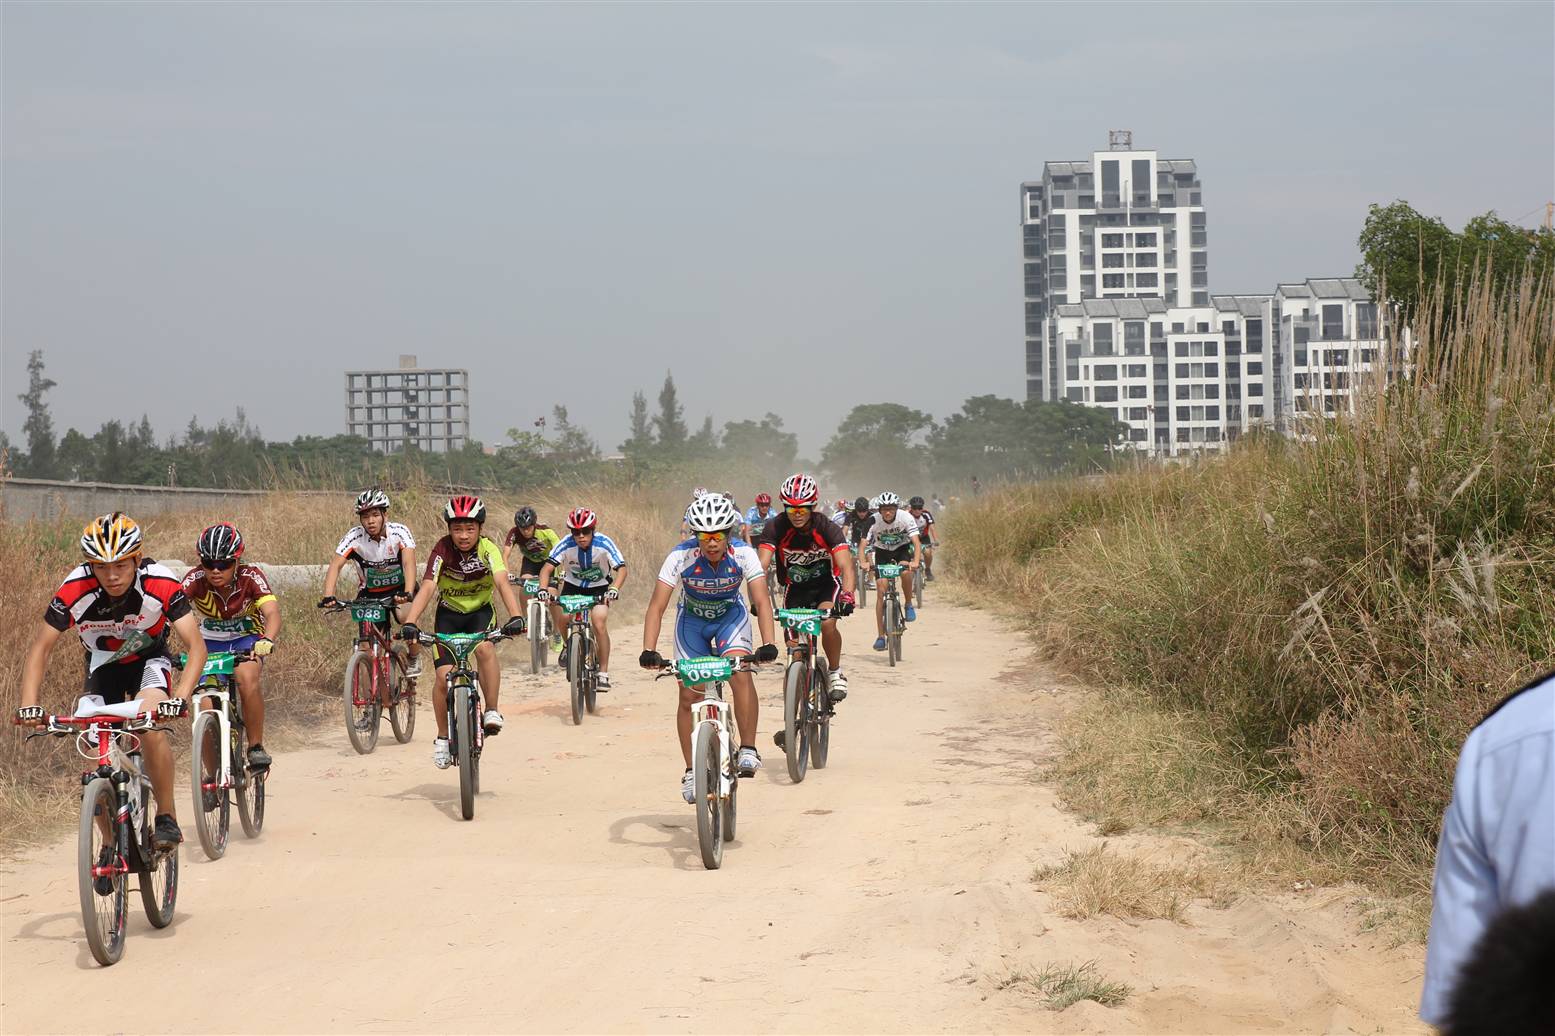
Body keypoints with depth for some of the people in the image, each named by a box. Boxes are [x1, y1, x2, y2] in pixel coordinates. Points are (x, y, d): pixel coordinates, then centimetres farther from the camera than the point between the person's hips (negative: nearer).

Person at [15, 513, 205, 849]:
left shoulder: (161, 584, -31)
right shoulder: (75, 590, -29)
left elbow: (196, 647, -32)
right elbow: (40, 649, -21)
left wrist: (180, 697, -48)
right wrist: (29, 706, -34)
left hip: (149, 659, -2)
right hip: (102, 666, 2)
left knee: (150, 726, -30)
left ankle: (167, 817, -14)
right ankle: (111, 842, 9)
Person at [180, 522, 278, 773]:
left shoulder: (250, 577, -25)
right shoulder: (196, 580, -23)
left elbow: (272, 612, -38)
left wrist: (267, 640, -59)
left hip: (245, 639, -2)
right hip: (209, 641, 2)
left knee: (247, 680, -32)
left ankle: (256, 747, -16)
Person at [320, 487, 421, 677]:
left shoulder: (399, 532, -22)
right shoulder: (354, 536, -19)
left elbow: (409, 564, -34)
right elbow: (335, 565, -28)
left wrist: (407, 593, -52)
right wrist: (328, 596, -45)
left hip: (399, 588, -1)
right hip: (370, 592, 1)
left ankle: (414, 658, -5)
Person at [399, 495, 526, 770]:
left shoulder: (488, 549, -21)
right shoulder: (443, 549, -22)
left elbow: (502, 583, -34)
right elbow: (427, 587, -31)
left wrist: (515, 616, -51)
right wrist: (409, 623, -45)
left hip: (481, 611, 0)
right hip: (449, 613, 0)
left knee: (485, 648, -33)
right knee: (443, 675, -12)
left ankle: (492, 711, -19)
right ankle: (442, 737, 7)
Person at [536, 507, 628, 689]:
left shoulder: (604, 543, -26)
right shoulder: (566, 545, -24)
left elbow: (621, 569, -31)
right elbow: (547, 567, -28)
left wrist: (614, 589, -50)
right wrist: (544, 589, -47)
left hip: (599, 588, -2)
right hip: (573, 586, 2)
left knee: (599, 625, -21)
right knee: (561, 618, -21)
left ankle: (604, 673, -12)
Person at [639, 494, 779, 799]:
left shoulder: (743, 554, -28)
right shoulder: (681, 557, -29)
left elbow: (762, 601, -33)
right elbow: (657, 606, -30)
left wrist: (768, 644, -48)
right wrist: (648, 651, -42)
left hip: (731, 616, -1)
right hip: (692, 619, 1)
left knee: (741, 672, -28)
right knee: (689, 695, -6)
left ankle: (748, 750, -18)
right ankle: (691, 771, 8)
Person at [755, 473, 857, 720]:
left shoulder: (827, 528, -24)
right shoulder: (776, 528, -21)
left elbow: (845, 565, -34)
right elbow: (761, 565, -29)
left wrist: (847, 595, -51)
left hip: (827, 584, -2)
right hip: (795, 589, 2)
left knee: (827, 622, -33)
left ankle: (836, 672, -7)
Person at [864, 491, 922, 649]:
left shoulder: (906, 518, -26)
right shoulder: (873, 521, -25)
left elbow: (916, 542, -32)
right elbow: (864, 544, -28)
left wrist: (915, 561, -50)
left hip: (902, 549, 0)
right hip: (882, 552, 0)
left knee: (906, 572, -33)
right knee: (881, 592, -11)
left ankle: (909, 605, -6)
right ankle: (880, 636, -6)